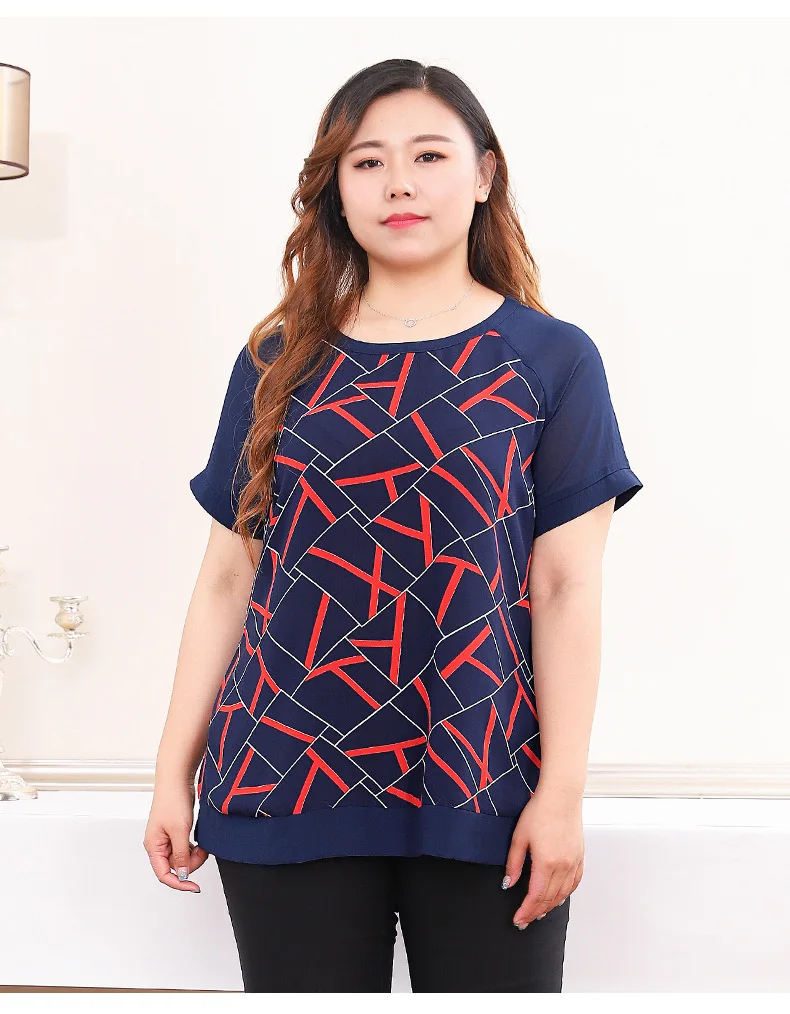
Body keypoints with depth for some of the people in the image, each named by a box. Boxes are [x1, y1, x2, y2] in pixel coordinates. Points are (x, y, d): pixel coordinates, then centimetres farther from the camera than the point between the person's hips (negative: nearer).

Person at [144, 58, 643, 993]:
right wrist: (175, 772, 6)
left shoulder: (551, 360, 2)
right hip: (287, 780, 2)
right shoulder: (280, 362, 8)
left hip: (483, 786, -1)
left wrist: (562, 792, -8)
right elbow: (226, 578, 9)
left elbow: (566, 590, -2)